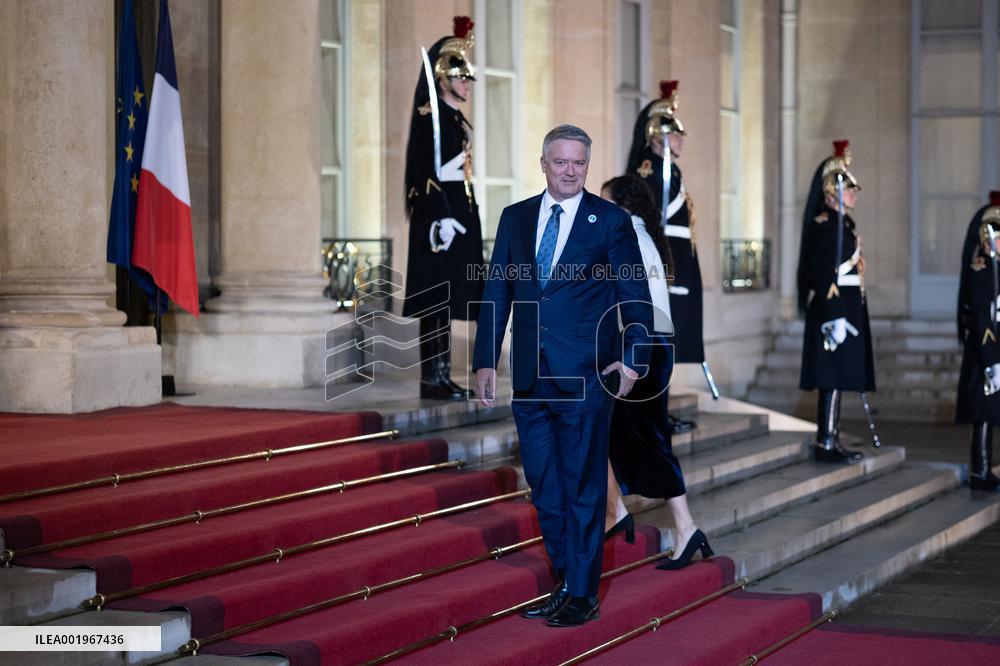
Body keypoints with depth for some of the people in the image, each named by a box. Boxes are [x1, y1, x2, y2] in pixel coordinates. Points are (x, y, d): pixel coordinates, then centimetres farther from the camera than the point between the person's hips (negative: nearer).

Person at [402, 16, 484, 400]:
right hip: (440, 217, -9)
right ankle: (432, 380, -5)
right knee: (437, 299, -7)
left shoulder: (455, 119, 18)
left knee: (446, 302, 10)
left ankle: (441, 377, 13)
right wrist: (441, 218, -23)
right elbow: (425, 172, -18)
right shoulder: (430, 117, -10)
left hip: (459, 214, 9)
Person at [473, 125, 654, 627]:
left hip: (585, 376, -4)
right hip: (530, 377, 4)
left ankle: (582, 595, 8)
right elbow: (497, 293, 10)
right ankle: (564, 582, 23)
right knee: (543, 488, 10)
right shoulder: (515, 218, 10)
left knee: (583, 487, 0)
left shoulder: (611, 221, 0)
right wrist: (485, 360, 4)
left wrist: (633, 358, -10)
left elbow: (635, 297, 0)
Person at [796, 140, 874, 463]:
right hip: (834, 308, -10)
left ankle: (831, 442, 15)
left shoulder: (845, 224, 17)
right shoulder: (824, 224, -13)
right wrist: (835, 317, -24)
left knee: (837, 379, 11)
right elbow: (823, 276, -20)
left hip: (847, 309, 10)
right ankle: (826, 444, -5)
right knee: (833, 378, -8)